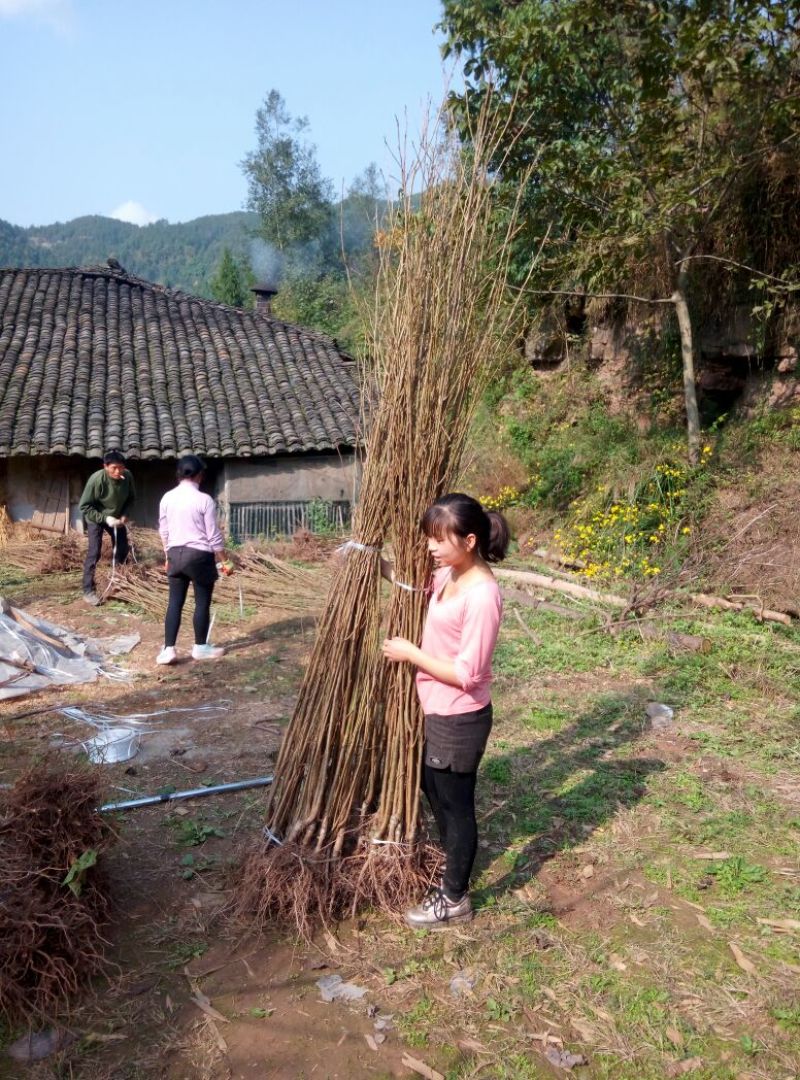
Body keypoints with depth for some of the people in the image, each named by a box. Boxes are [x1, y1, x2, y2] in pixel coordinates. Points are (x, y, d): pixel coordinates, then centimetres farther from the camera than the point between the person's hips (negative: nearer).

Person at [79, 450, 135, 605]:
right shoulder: (96, 479, -33)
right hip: (96, 518, -5)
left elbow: (131, 498, -2)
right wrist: (104, 518, -32)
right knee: (94, 552, -11)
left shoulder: (127, 477, -22)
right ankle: (88, 590, -4)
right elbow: (84, 506, -26)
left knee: (123, 548, 11)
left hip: (116, 518, 5)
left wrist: (125, 514, -15)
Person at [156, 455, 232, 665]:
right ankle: (200, 647, 19)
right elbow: (214, 536, -10)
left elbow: (164, 532, 11)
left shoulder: (167, 498, 3)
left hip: (176, 554, 5)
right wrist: (224, 561, 0)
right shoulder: (204, 500, -12)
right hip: (200, 555, -5)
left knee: (175, 602, 9)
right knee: (202, 603, 8)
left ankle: (168, 649, 5)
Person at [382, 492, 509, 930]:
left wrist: (411, 654, -18)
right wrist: (379, 565, 6)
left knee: (456, 804, 8)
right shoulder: (448, 576, 0)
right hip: (437, 712, 10)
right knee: (435, 792, 24)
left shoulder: (482, 595, -27)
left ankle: (455, 899, 29)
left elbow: (467, 673, -26)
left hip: (459, 719, -9)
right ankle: (453, 876, 46)